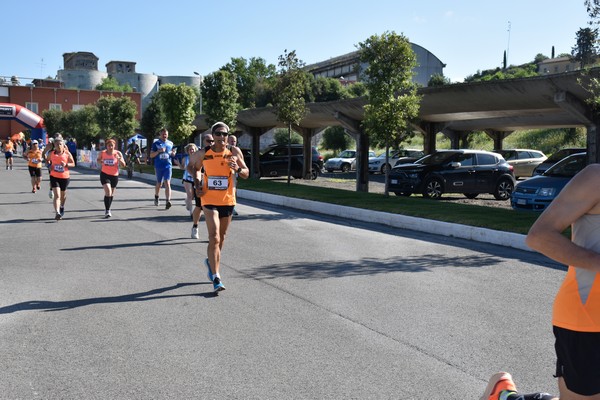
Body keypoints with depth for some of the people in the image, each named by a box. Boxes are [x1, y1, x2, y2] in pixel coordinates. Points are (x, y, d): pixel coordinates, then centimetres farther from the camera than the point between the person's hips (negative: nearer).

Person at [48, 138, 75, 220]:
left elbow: (73, 164, 0)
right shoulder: (51, 154, 0)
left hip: (65, 177, 1)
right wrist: (49, 166, 0)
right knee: (57, 195, -15)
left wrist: (66, 164, -19)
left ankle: (62, 207, 48)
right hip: (54, 177, -1)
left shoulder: (67, 154, -4)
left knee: (63, 195, 20)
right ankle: (57, 213, -24)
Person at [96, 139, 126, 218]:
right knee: (108, 191, -19)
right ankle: (107, 211, -14)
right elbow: (98, 160, 14)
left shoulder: (118, 153, -7)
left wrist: (119, 159, -28)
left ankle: (107, 209, 35)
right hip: (104, 174, -2)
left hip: (114, 175, 2)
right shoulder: (102, 153, -5)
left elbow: (123, 165, -9)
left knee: (112, 194, 15)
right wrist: (100, 162, -9)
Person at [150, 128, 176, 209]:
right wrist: (159, 151, -17)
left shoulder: (170, 143, 9)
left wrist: (173, 153, -6)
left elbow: (173, 154, 18)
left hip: (168, 166, 0)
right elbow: (151, 155, 0)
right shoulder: (156, 144, 1)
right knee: (159, 183, 14)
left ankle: (168, 201, -20)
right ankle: (156, 197, 40)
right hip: (158, 166, 0)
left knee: (167, 183, -13)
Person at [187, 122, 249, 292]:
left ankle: (211, 262, 45)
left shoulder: (234, 152, -3)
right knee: (214, 238, -14)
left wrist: (237, 169, -20)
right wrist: (197, 183, -1)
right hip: (209, 200, -3)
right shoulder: (203, 153, -5)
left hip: (228, 200, 3)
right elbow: (191, 166, 14)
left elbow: (246, 174, 2)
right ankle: (216, 278, -12)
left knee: (221, 237, 18)